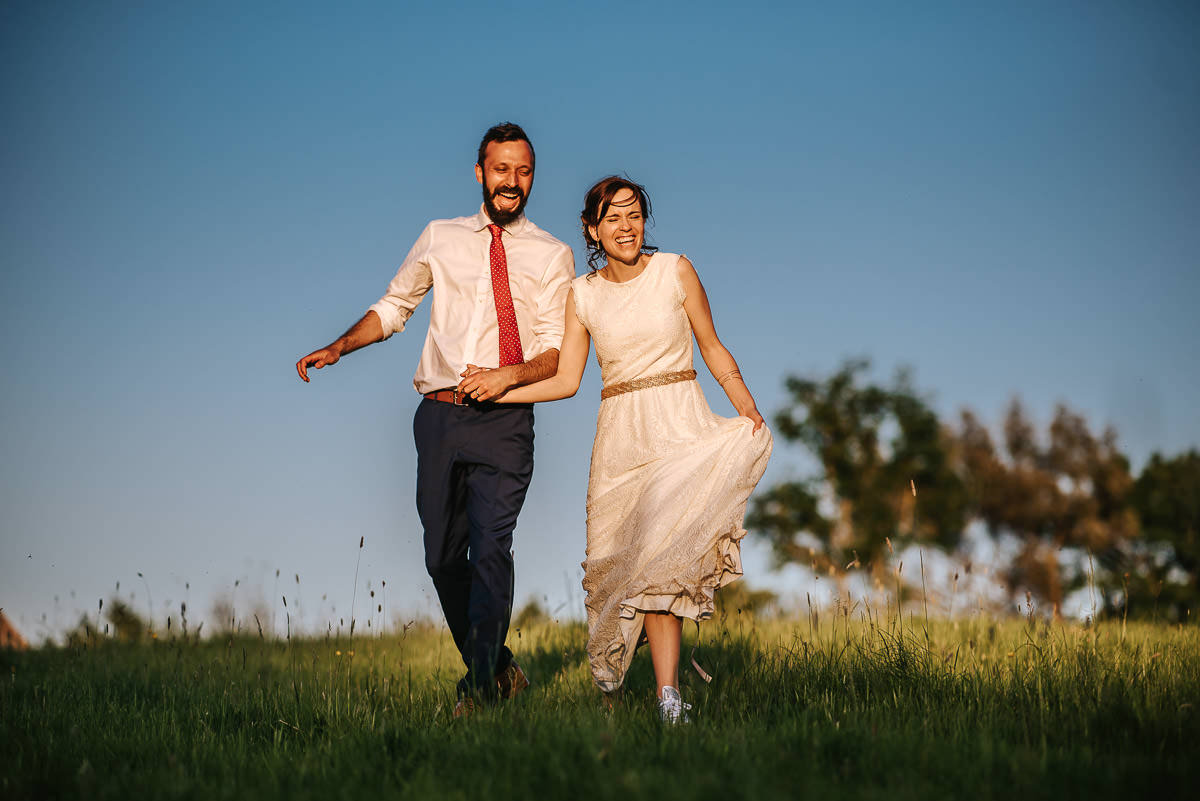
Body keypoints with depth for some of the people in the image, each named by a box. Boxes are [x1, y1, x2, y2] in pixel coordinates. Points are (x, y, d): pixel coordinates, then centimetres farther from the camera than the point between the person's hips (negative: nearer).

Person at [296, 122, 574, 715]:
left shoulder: (550, 256, 5)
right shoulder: (440, 239, 13)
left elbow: (557, 353, -1)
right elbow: (393, 306, 20)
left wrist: (509, 376, -19)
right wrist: (338, 348, 6)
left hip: (504, 422, -3)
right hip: (440, 415, 3)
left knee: (490, 547, -16)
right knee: (443, 555, 8)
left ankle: (479, 688, -11)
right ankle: (498, 667, 25)